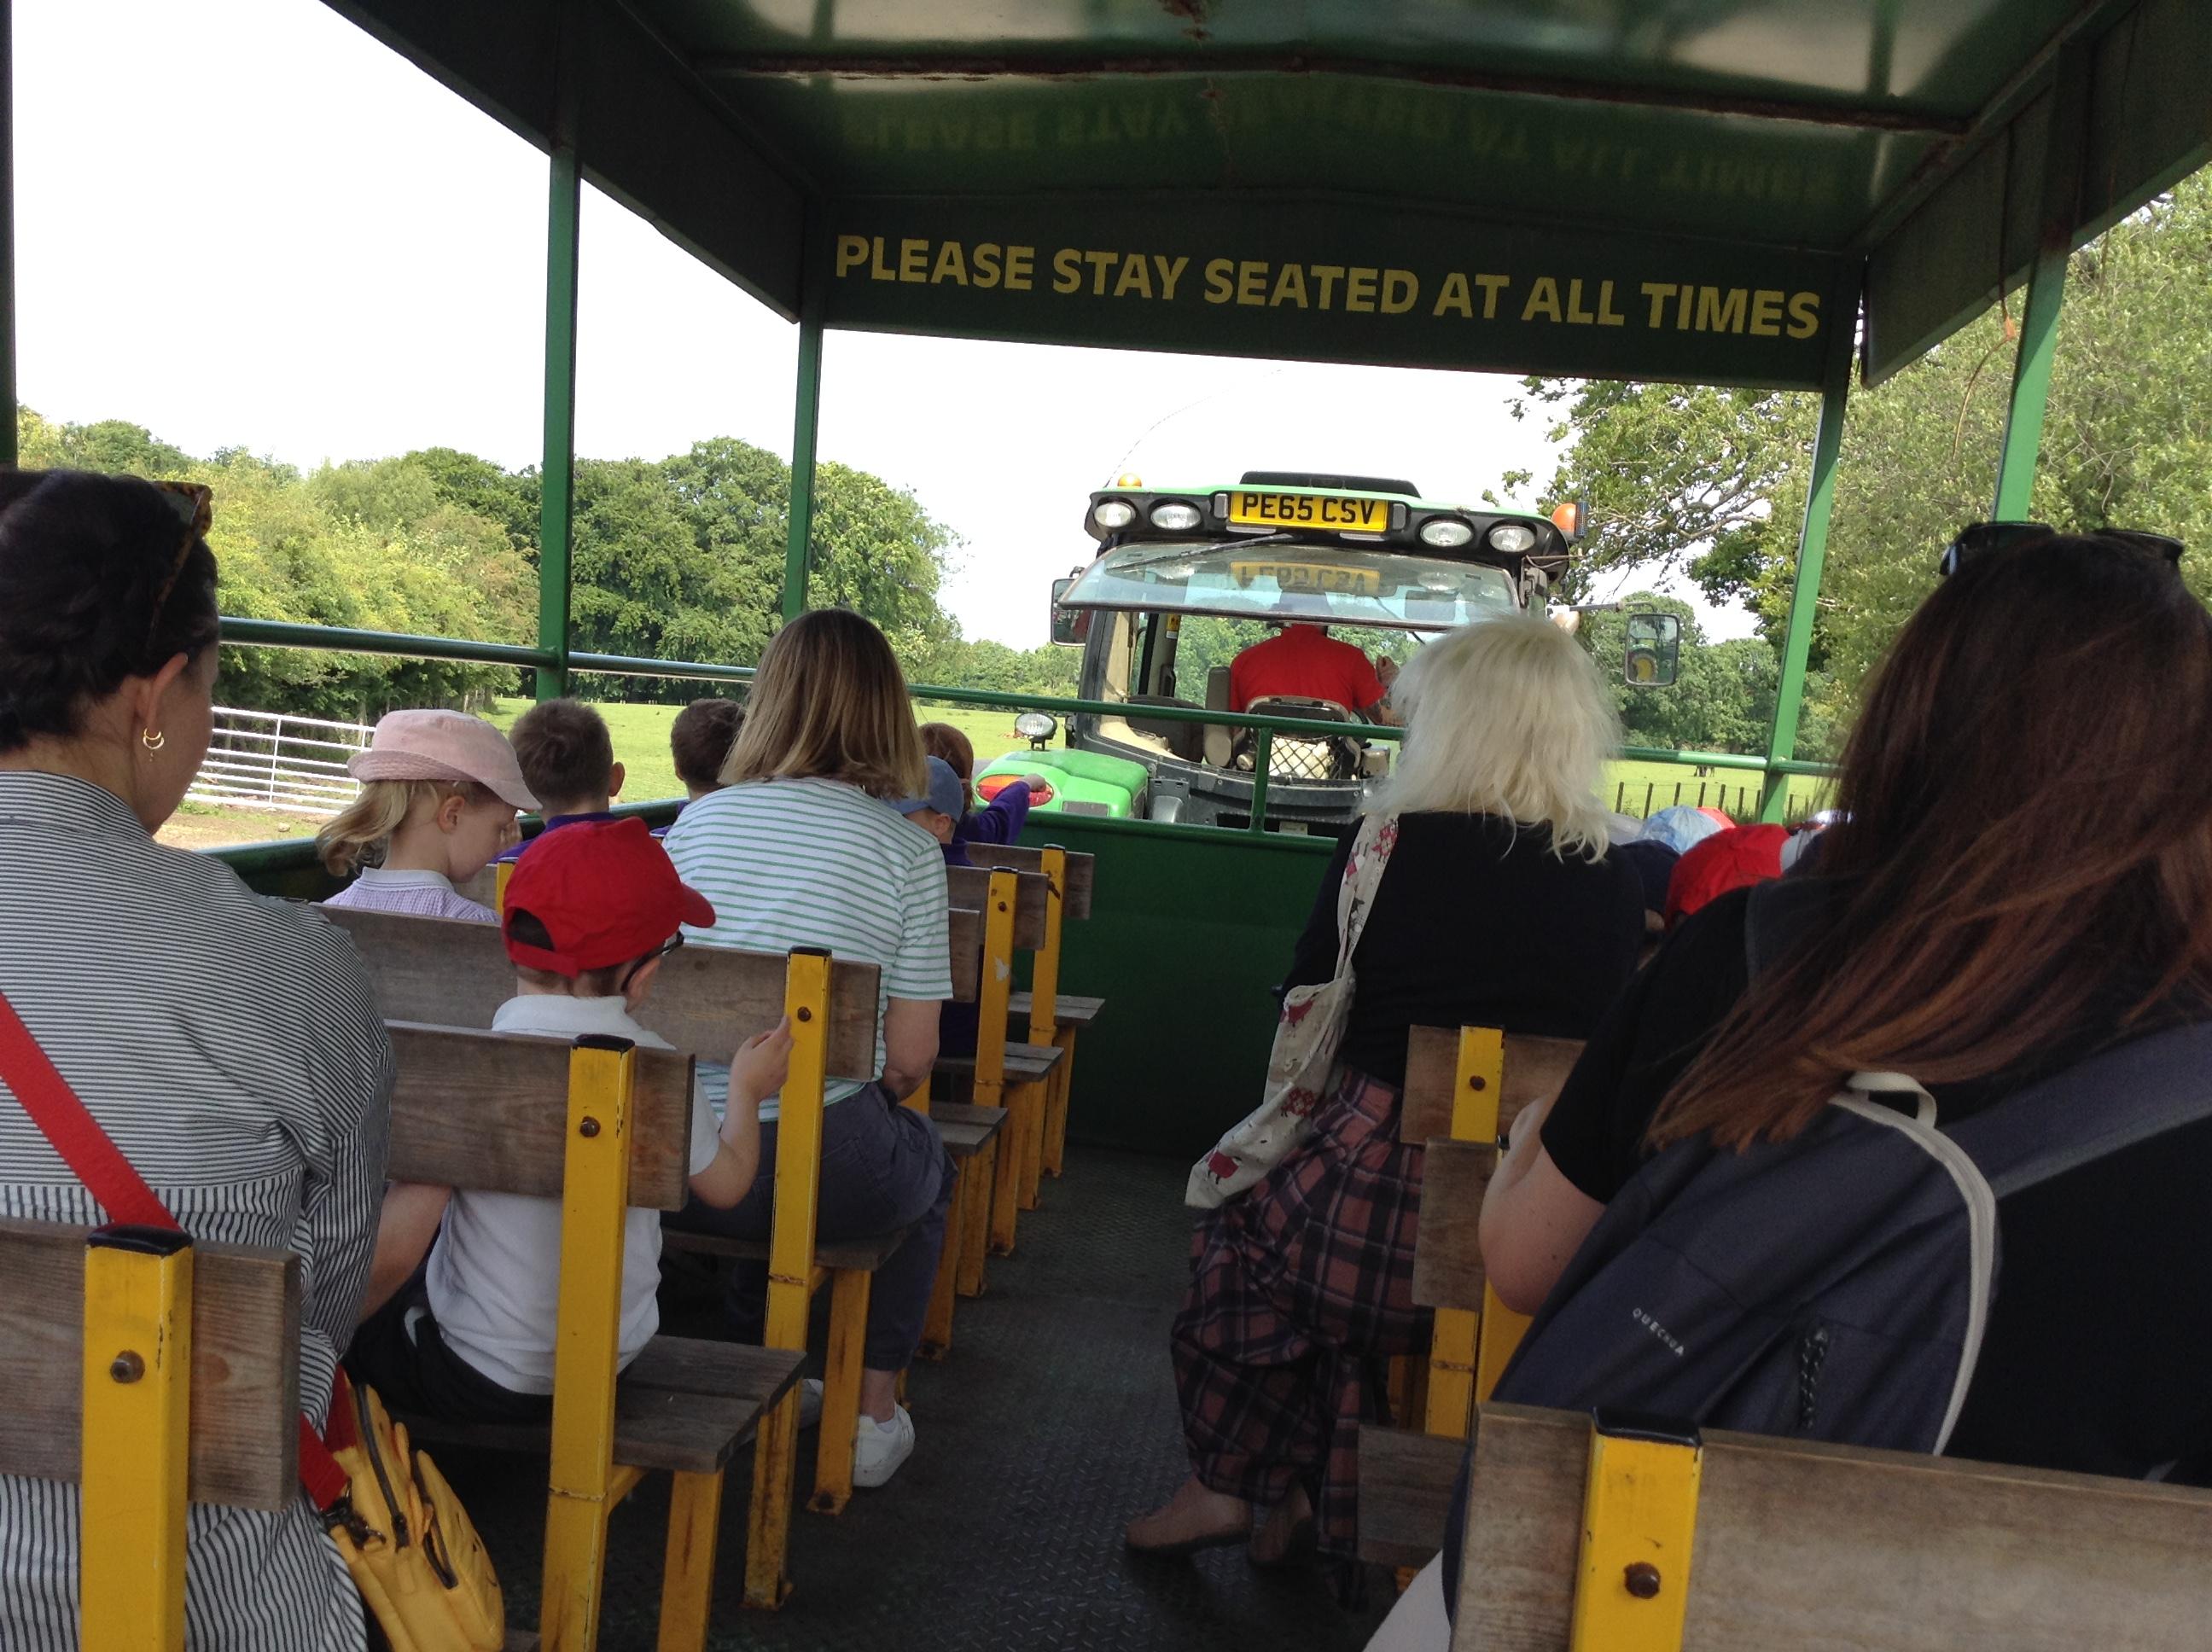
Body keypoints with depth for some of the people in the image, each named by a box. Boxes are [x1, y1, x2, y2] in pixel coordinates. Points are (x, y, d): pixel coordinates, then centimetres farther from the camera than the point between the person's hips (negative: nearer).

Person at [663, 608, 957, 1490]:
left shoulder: (698, 822, 3)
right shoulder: (906, 850, -7)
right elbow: (910, 1060, -7)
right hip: (823, 1166, -4)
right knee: (927, 1162, 30)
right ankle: (874, 1414, 32)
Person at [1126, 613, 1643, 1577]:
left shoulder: (1389, 848, -7)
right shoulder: (1615, 891, 1)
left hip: (1364, 1222, -4)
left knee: (1235, 1243, 26)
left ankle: (1221, 1491, 36)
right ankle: (1315, 1497, 39)